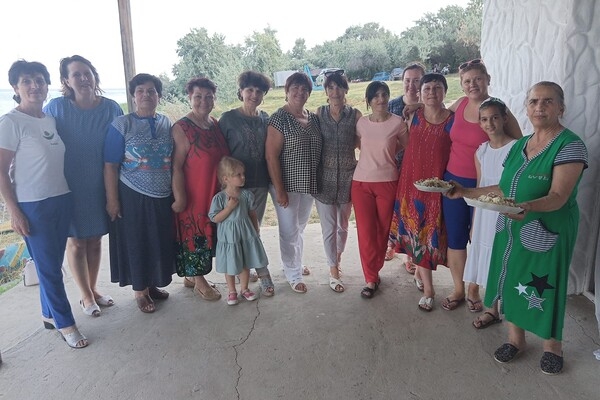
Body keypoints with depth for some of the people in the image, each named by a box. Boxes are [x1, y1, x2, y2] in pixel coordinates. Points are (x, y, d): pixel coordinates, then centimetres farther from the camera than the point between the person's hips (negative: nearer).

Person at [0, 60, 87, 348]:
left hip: (62, 200, 6)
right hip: (33, 205, -6)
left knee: (54, 263, 15)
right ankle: (65, 323, 17)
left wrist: (66, 195, 10)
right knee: (48, 267, 4)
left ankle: (49, 314, 32)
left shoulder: (51, 120, 8)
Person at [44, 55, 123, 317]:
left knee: (95, 239, 14)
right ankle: (86, 296, 26)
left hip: (100, 186, 2)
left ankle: (93, 289, 33)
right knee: (76, 241, 9)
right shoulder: (56, 108, -10)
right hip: (70, 187, -2)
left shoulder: (111, 108, -5)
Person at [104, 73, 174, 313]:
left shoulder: (166, 123, 6)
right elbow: (110, 166, -8)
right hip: (133, 197, -4)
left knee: (161, 242, 13)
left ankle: (152, 285, 34)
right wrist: (112, 200, -13)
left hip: (163, 197, 4)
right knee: (137, 243, 7)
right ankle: (140, 291, 25)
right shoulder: (121, 125, -6)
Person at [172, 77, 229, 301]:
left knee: (208, 233, 15)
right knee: (194, 234, 5)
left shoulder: (215, 124, 7)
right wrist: (179, 197, -20)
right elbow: (176, 167, -17)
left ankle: (191, 276, 33)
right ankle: (199, 282, 21)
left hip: (215, 193, 8)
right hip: (193, 196, -7)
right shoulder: (182, 128, -14)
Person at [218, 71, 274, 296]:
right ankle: (263, 273, 14)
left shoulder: (265, 119, 6)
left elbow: (269, 151, 12)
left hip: (260, 183, 4)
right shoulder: (228, 118, -6)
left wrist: (272, 180, 7)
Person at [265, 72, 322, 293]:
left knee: (300, 228, 19)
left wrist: (317, 182, 8)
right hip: (287, 185, -6)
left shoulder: (314, 117, 6)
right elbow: (271, 156, -16)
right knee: (290, 231, 5)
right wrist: (279, 190, -18)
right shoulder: (279, 118, -12)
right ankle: (293, 274, 22)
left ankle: (294, 264, 39)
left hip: (309, 184, 6)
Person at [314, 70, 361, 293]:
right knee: (329, 227, 4)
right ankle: (333, 271, 18)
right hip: (324, 177, -1)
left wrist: (360, 165, -10)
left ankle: (337, 257, 41)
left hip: (347, 176, 1)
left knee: (343, 224, 16)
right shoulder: (319, 113, -2)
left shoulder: (355, 115, -3)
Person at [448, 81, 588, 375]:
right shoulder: (519, 145, 8)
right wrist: (465, 192, 7)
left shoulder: (569, 145, -12)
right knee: (512, 281, 12)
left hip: (547, 234, -5)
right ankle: (515, 338, 33)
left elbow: (559, 196, -22)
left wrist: (528, 207, -41)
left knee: (546, 286, 6)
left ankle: (552, 345, 32)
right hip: (510, 229, 6)